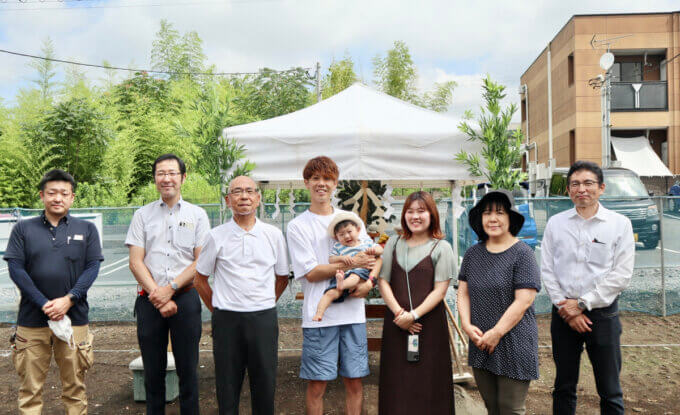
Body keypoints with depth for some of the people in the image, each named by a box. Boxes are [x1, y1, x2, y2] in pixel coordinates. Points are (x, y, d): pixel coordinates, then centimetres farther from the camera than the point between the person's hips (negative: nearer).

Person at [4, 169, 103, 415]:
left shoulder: (87, 229, 7)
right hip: (32, 319, 0)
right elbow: (15, 268, -1)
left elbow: (93, 267, 0)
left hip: (74, 318, 0)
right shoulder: (23, 229, 6)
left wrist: (69, 299, -13)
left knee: (75, 386, 7)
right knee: (30, 387, 6)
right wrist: (44, 304, -11)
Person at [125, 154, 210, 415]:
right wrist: (158, 297, -9)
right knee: (153, 371, 9)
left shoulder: (197, 215, 5)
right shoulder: (143, 215, 8)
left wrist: (170, 288, -11)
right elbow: (135, 262, 2)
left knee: (188, 369, 5)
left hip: (185, 298, -1)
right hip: (150, 300, 1)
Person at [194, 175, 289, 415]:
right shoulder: (217, 236, 0)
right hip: (227, 319, -1)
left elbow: (282, 278, 14)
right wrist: (217, 310, 8)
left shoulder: (273, 235, 3)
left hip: (264, 318, 1)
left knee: (265, 382, 8)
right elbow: (200, 279, 10)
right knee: (227, 385, 8)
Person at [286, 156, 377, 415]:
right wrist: (351, 263, -15)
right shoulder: (298, 226, 1)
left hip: (353, 313, 3)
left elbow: (371, 259, 15)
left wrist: (368, 283, -6)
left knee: (354, 381, 9)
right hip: (319, 315, -3)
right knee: (317, 384, 3)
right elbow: (311, 272, -7)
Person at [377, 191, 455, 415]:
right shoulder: (394, 243, 10)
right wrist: (398, 312, -9)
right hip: (396, 324, 3)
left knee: (427, 384, 2)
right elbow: (383, 281, 5)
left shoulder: (441, 247, 0)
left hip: (429, 322, -3)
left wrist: (414, 315, -15)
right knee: (396, 383, 7)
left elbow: (440, 290, -6)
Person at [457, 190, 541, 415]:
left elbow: (523, 300, -14)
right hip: (480, 345, 5)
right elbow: (463, 292, 8)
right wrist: (467, 325, -6)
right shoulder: (473, 253, 7)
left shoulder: (522, 253, -8)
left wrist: (497, 333, -14)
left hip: (513, 344, -5)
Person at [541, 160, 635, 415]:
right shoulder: (555, 223, 4)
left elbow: (621, 275, -8)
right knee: (564, 387, 13)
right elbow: (547, 270, 2)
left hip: (602, 312, -2)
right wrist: (566, 309, -7)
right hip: (563, 314, 2)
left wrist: (582, 303, -12)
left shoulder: (619, 224, -2)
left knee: (610, 391, 7)